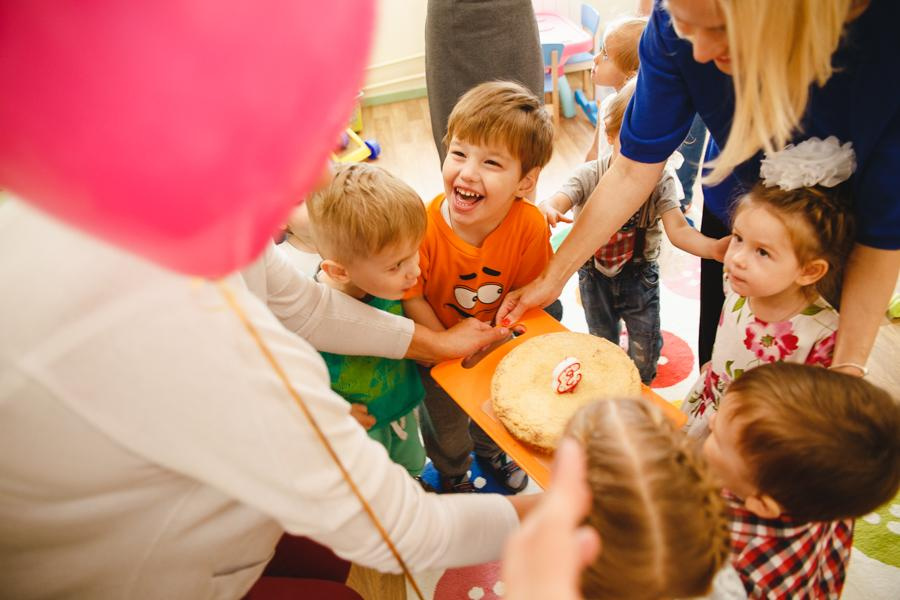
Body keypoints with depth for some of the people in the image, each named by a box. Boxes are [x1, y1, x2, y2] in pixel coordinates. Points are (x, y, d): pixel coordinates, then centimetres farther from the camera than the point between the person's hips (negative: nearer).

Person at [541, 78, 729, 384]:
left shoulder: (662, 179, -15)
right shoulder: (589, 175, -17)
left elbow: (678, 229, -25)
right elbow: (557, 201, -32)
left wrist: (714, 247, -47)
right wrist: (546, 210, -59)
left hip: (639, 275, 0)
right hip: (595, 273, 0)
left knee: (645, 352, 8)